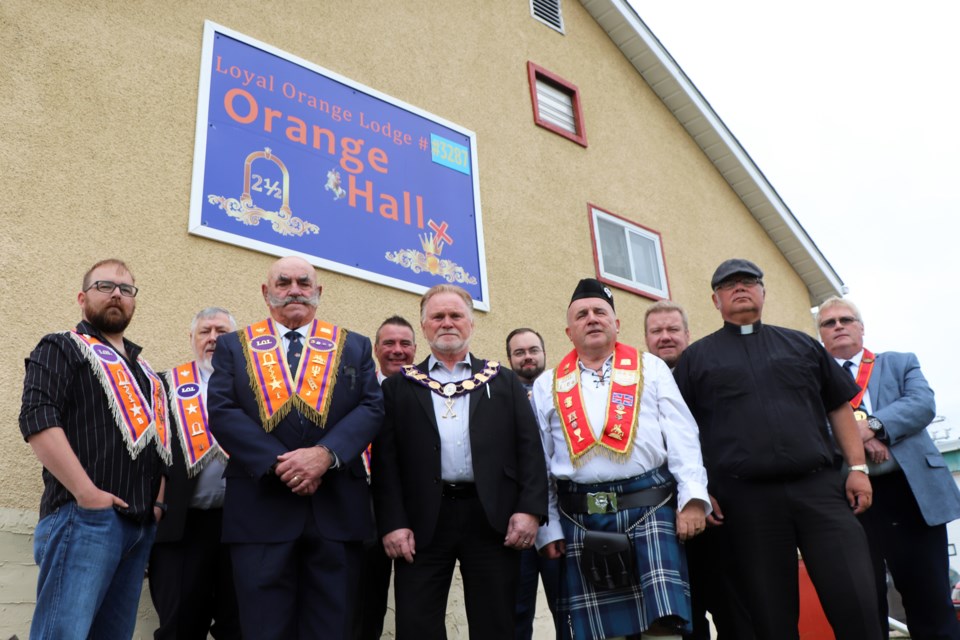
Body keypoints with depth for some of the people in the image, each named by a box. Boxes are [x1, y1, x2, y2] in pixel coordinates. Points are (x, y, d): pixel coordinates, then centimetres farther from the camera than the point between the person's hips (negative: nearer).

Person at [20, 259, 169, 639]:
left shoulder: (142, 369, 23)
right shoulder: (62, 348, 1)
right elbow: (38, 419, -13)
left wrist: (160, 499, 10)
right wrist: (87, 493, -20)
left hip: (143, 524, 7)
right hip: (85, 517, -7)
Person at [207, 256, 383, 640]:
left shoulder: (355, 347, 13)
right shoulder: (234, 346, 11)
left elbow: (371, 408, 1)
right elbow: (221, 411, -2)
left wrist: (325, 454, -16)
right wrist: (278, 463, -15)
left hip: (337, 509, 1)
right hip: (261, 508, -1)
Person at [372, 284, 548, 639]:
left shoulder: (504, 381, 14)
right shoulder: (399, 387, 12)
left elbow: (529, 448, 6)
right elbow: (385, 459, 5)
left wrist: (530, 509, -6)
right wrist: (392, 523, -6)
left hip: (492, 518, 1)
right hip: (422, 522, 0)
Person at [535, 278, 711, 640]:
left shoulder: (651, 368, 11)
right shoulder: (547, 386, 13)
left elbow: (682, 436, 3)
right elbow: (539, 462, 10)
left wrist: (692, 496, -9)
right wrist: (546, 527, 4)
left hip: (650, 510, -1)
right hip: (580, 521, 1)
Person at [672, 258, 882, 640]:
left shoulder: (801, 345, 17)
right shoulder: (696, 357, 11)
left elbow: (839, 407, 16)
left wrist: (857, 467, 5)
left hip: (819, 486, 2)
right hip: (747, 500, -1)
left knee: (857, 602, -5)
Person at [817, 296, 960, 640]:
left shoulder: (900, 363, 16)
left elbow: (923, 403, -3)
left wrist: (873, 425, -17)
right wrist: (855, 437, -18)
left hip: (911, 491, 1)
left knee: (931, 603, 5)